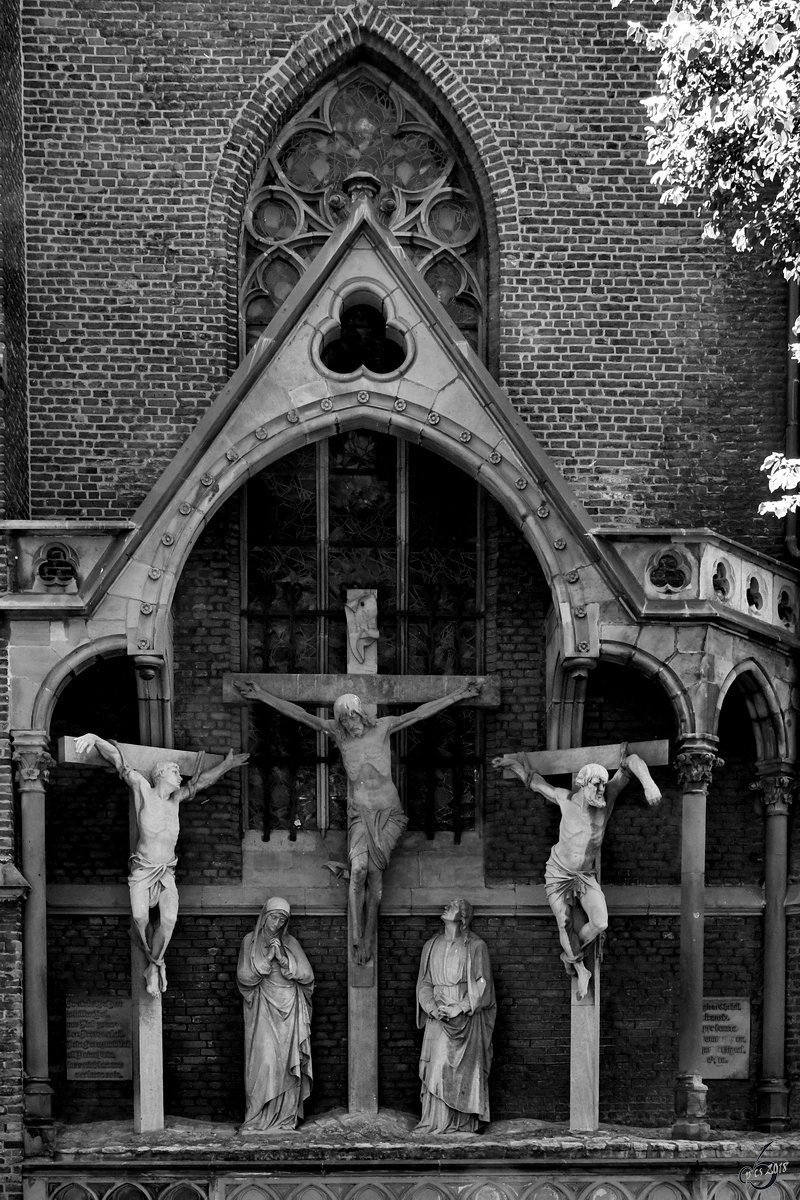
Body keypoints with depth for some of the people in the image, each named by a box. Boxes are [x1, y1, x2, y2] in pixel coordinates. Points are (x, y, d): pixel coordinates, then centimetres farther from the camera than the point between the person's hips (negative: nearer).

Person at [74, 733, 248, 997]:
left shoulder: (175, 797, 11)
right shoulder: (141, 787, -2)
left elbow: (200, 782, 25)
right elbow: (118, 760, -6)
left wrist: (226, 765, 30)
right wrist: (94, 739, -15)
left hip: (167, 872, 3)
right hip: (142, 869, -3)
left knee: (169, 919, -23)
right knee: (140, 917, -27)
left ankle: (153, 966, -6)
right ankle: (155, 963, -4)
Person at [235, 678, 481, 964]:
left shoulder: (382, 727, 1)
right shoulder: (337, 732, 3)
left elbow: (420, 712, -1)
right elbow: (300, 715, -1)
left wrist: (458, 695, -5)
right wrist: (262, 695, -5)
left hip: (388, 812, 0)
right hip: (359, 813, 0)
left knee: (375, 871, -11)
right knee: (359, 868, -20)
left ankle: (369, 937, 1)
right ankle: (356, 939, -13)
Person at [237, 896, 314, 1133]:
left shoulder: (290, 943, 11)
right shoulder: (250, 942, 7)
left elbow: (307, 976, 2)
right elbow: (244, 976, -3)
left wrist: (283, 959, -9)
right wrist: (267, 958, -12)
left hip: (289, 1009, 2)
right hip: (263, 1010, -2)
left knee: (288, 1062, -3)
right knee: (264, 1061, -12)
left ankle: (286, 1118, 1)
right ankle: (256, 1119, -9)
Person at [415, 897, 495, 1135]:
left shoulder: (475, 946, 0)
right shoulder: (431, 946, 12)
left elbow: (481, 984, -5)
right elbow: (424, 983, 10)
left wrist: (459, 1008, -14)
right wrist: (432, 1008, -7)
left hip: (466, 1017, -3)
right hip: (437, 1017, 3)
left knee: (464, 1070, -4)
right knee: (436, 1068, -4)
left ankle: (463, 1123, -1)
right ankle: (436, 1122, -3)